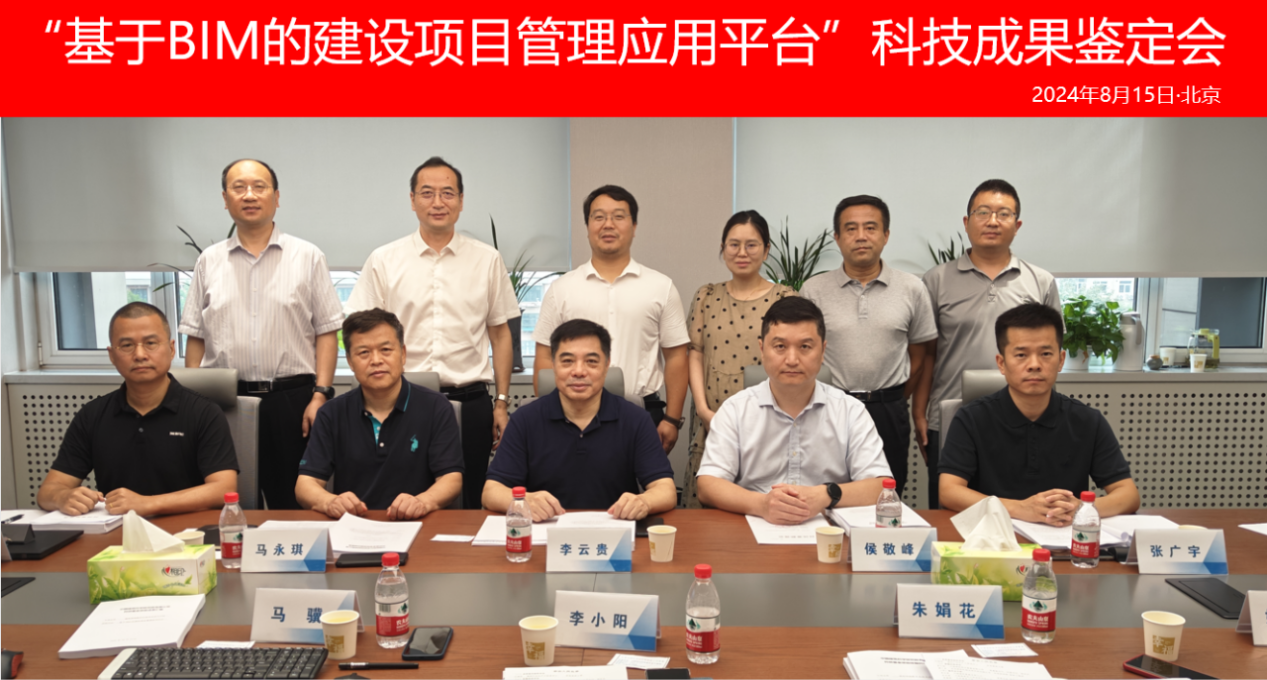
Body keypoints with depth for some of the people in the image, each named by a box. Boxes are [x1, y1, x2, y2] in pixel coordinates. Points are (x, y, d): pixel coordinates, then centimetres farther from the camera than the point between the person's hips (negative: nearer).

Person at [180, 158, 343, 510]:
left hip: (292, 398, -2)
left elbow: (327, 331, 0)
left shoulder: (307, 257, 4)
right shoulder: (209, 261, 11)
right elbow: (195, 336, 11)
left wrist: (320, 395, -8)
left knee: (293, 503, 3)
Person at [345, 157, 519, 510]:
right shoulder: (383, 261, 5)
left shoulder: (487, 260, 7)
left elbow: (500, 334, 10)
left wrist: (502, 403, 5)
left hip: (470, 403, 0)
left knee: (468, 504, 4)